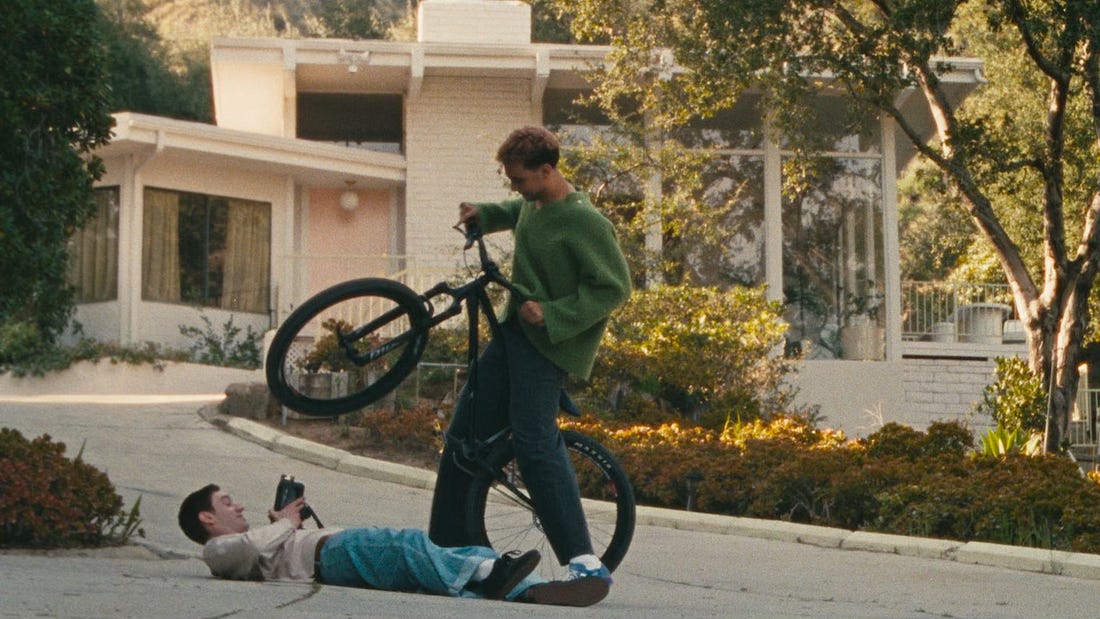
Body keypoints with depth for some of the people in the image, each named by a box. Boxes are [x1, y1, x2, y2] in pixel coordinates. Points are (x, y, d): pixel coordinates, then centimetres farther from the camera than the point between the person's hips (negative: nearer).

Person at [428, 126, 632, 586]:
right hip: (514, 329, 9)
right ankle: (447, 547, 22)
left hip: (549, 343, -9)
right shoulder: (534, 204, 8)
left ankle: (585, 562, -26)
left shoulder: (584, 221, -18)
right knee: (464, 434, 10)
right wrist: (484, 214, 15)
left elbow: (615, 287, -20)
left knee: (534, 441, -24)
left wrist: (551, 314, -24)